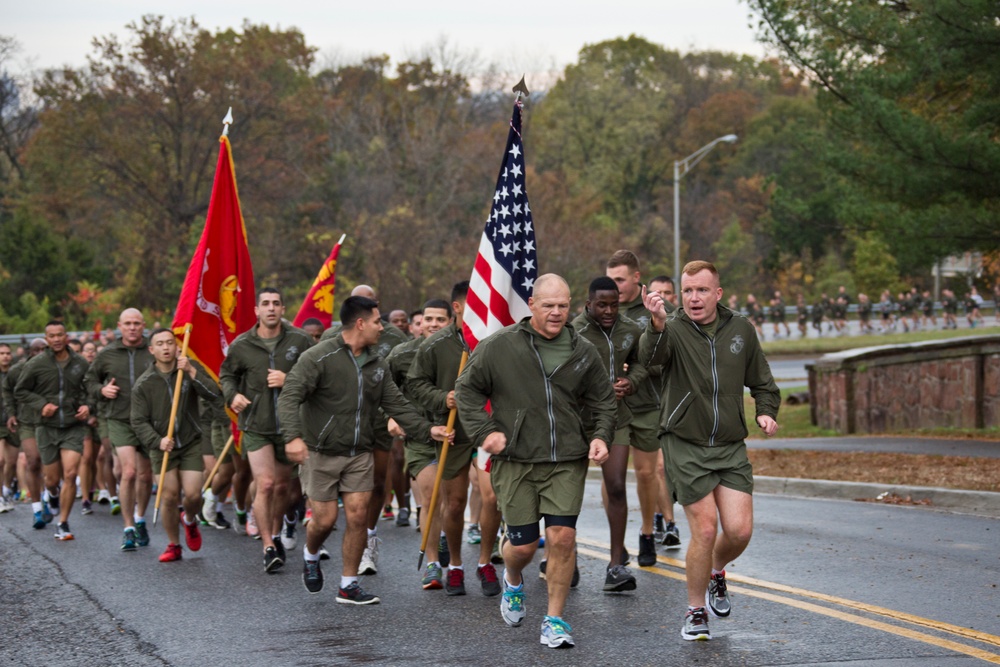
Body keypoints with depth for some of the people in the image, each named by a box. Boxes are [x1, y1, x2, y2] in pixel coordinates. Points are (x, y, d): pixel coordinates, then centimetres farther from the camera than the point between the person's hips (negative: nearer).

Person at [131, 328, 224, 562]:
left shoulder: (191, 368, -5)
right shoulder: (143, 384, -6)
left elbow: (216, 397, -17)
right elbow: (138, 421, -5)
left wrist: (192, 373, -25)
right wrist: (158, 441, -21)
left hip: (191, 443, 0)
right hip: (162, 446, 0)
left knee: (193, 494, -7)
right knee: (169, 496, -3)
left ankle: (190, 520, 29)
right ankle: (173, 545, 16)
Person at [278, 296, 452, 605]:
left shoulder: (377, 365, 8)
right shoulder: (318, 357, -13)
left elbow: (396, 405, 11)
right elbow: (290, 396, -20)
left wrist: (426, 429, -2)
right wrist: (293, 436, -34)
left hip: (360, 454, 5)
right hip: (322, 452, -5)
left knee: (358, 516, -2)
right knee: (325, 519, -1)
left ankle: (349, 585, 9)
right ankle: (310, 555, 33)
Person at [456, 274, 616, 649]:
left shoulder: (583, 353, 7)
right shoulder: (499, 347, -2)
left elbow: (604, 401, 18)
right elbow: (467, 389, 5)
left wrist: (601, 436, 1)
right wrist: (484, 431, -6)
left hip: (567, 462, 2)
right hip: (515, 462, -1)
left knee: (562, 537, -9)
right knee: (523, 545, 2)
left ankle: (555, 620, 5)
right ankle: (513, 581, 39)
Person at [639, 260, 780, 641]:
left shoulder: (741, 330, 6)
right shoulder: (675, 330, -7)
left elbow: (762, 383, 18)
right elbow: (651, 355, -32)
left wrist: (767, 412, -2)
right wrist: (657, 326, -53)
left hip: (731, 448, 3)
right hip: (686, 448, -3)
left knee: (739, 530, -6)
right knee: (705, 530, -7)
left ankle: (716, 573, 28)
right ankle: (696, 612, 13)